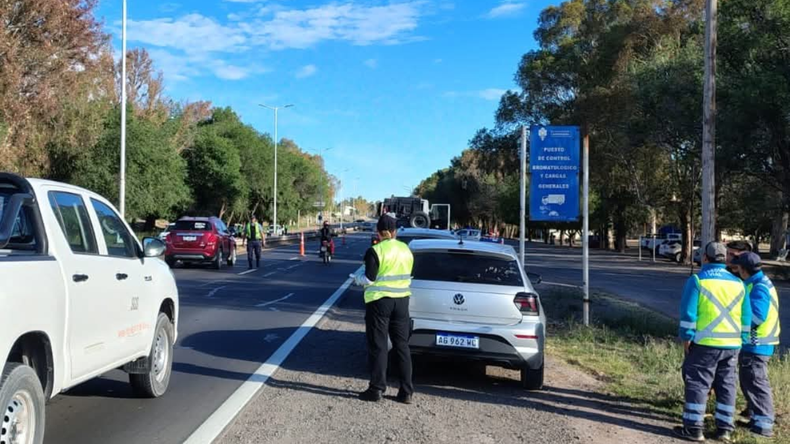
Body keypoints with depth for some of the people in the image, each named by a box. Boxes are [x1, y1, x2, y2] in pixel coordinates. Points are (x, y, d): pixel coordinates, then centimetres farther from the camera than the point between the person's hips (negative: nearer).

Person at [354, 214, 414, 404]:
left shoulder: (375, 251, -12)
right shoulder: (406, 250, 7)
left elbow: (369, 279, -12)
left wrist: (357, 278, 8)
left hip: (379, 301, -5)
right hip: (401, 300, 5)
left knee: (378, 346, 4)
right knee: (402, 346, 9)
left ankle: (376, 389, 8)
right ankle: (406, 392, 11)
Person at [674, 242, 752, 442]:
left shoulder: (697, 281, -7)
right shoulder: (738, 283, 8)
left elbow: (688, 314, -11)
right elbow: (746, 318, 10)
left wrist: (686, 338, -3)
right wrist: (740, 341, 16)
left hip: (705, 344, -5)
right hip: (731, 345, 5)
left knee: (698, 384, 1)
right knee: (726, 386, 13)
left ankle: (693, 428, 2)